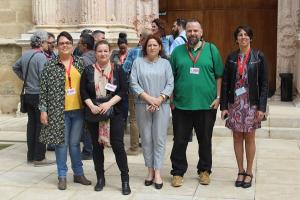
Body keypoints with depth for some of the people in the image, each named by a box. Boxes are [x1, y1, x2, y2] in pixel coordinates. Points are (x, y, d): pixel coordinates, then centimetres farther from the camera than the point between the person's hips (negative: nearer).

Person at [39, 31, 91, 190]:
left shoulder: (80, 63, 7)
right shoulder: (50, 65, -1)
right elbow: (44, 89, -2)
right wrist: (43, 110, -6)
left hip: (78, 110, 2)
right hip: (58, 110, -2)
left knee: (75, 143, 10)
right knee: (61, 143, 3)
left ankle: (78, 174, 23)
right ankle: (62, 176, 15)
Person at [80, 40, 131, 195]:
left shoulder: (118, 69, 2)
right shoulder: (88, 70, 5)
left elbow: (123, 90, -6)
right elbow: (83, 91, 0)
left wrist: (109, 103, -17)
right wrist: (91, 106, -16)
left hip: (114, 113, -2)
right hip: (94, 114, 2)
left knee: (118, 146, -4)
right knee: (97, 146, 8)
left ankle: (125, 179, 4)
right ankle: (100, 178, 21)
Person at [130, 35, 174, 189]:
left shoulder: (165, 63, 9)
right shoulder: (138, 62, 7)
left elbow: (170, 84, 1)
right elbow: (133, 83, -1)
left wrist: (159, 99, -12)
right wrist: (148, 98, -11)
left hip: (162, 105, 0)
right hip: (143, 105, 0)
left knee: (159, 139, -1)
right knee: (146, 139, 4)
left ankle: (157, 172, 3)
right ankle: (150, 170, 14)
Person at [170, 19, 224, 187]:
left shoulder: (211, 49, 3)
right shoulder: (178, 51, 6)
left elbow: (219, 76, 3)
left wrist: (218, 97, -3)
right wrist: (171, 98, 2)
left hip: (207, 104, 0)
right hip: (181, 105, 1)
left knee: (205, 140, 12)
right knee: (180, 141, 6)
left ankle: (204, 170, 28)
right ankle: (178, 172, 20)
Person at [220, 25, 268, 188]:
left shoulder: (258, 57, -2)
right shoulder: (231, 58, 4)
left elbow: (264, 83, -3)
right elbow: (225, 83, 4)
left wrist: (262, 107, -9)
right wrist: (223, 106, -1)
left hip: (251, 103, -2)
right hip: (234, 103, 2)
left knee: (249, 138, 5)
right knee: (237, 138, 7)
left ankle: (249, 172, 18)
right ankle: (240, 171, 20)